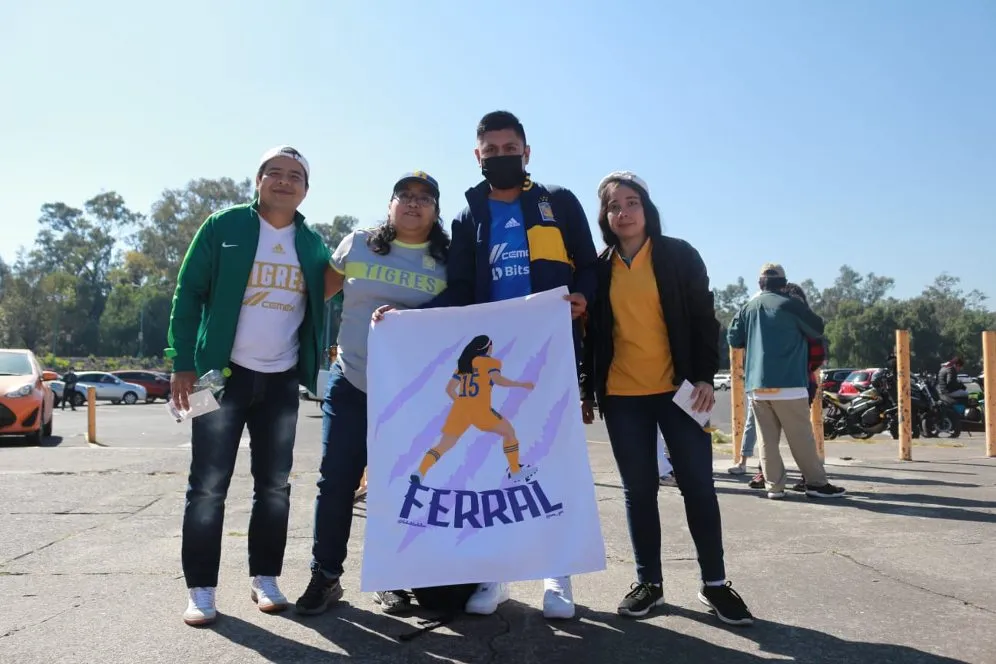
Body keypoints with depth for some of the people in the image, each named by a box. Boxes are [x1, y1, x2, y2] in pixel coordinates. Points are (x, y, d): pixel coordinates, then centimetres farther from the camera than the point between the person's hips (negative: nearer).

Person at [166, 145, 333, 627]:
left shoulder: (313, 245, 7)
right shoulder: (224, 226, -3)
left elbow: (325, 305, 13)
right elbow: (188, 293, -4)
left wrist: (320, 366, 0)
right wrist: (182, 363, -11)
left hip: (282, 380, 4)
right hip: (223, 373, -3)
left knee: (274, 485, 8)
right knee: (208, 485, -1)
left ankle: (265, 578, 21)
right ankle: (200, 589, 9)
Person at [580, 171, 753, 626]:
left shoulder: (680, 255, 2)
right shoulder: (600, 268, 9)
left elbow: (703, 319, 0)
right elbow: (591, 334, 10)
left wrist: (705, 376, -9)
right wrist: (587, 392, 6)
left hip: (677, 389, -2)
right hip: (622, 396, 2)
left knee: (698, 484, 0)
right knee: (638, 489, 6)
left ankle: (714, 583, 14)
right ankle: (649, 582, 18)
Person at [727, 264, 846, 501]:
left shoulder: (747, 308, 9)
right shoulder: (791, 305, -4)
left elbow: (733, 339, 12)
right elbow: (818, 330, 6)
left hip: (756, 385, 4)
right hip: (787, 383, -4)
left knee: (767, 439, 6)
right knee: (801, 437, 2)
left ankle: (774, 485, 5)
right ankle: (817, 483, 7)